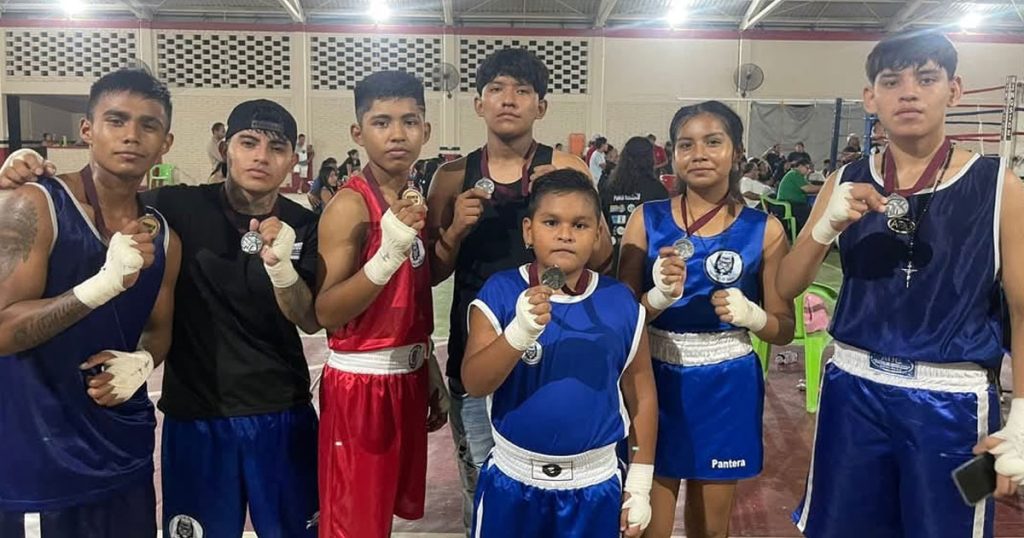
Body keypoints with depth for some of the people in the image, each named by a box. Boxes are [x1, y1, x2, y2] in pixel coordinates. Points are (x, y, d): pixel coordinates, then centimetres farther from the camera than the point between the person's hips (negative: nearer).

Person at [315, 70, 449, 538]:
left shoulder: (418, 200, 7)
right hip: (360, 382, -7)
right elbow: (326, 313, -22)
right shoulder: (349, 205, -16)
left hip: (408, 377, 7)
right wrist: (388, 254, -34)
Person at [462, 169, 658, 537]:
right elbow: (473, 383, -15)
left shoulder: (620, 303, -6)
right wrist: (519, 332, -31)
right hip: (512, 478, 0)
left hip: (594, 484, 1)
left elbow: (641, 394, 3)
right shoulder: (500, 291, -9)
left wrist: (640, 484, 5)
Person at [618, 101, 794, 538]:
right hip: (657, 380, 0)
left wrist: (751, 314, -19)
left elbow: (784, 329, 2)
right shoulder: (647, 220, -4)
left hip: (727, 386, 1)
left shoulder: (764, 229, -3)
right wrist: (659, 297, -23)